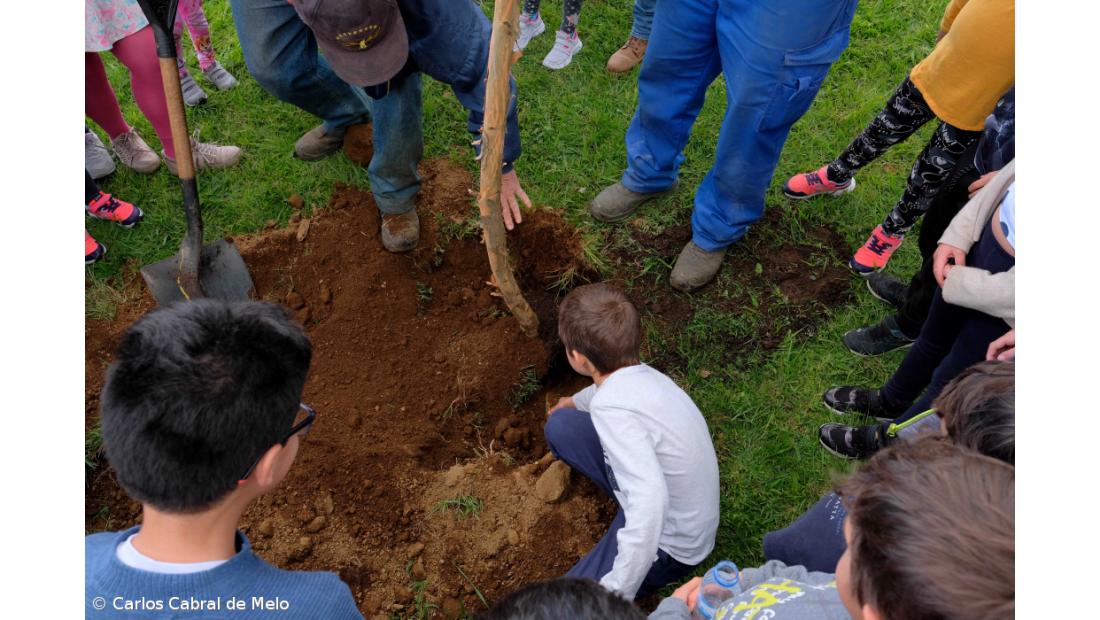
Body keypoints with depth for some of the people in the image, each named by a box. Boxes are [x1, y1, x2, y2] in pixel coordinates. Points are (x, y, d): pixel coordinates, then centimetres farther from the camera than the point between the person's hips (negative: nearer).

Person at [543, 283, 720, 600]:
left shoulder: (612, 409, -35)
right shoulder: (639, 375, -7)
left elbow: (649, 500, -45)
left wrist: (614, 596, -41)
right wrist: (575, 401, 42)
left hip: (668, 541, -8)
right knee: (561, 425, 6)